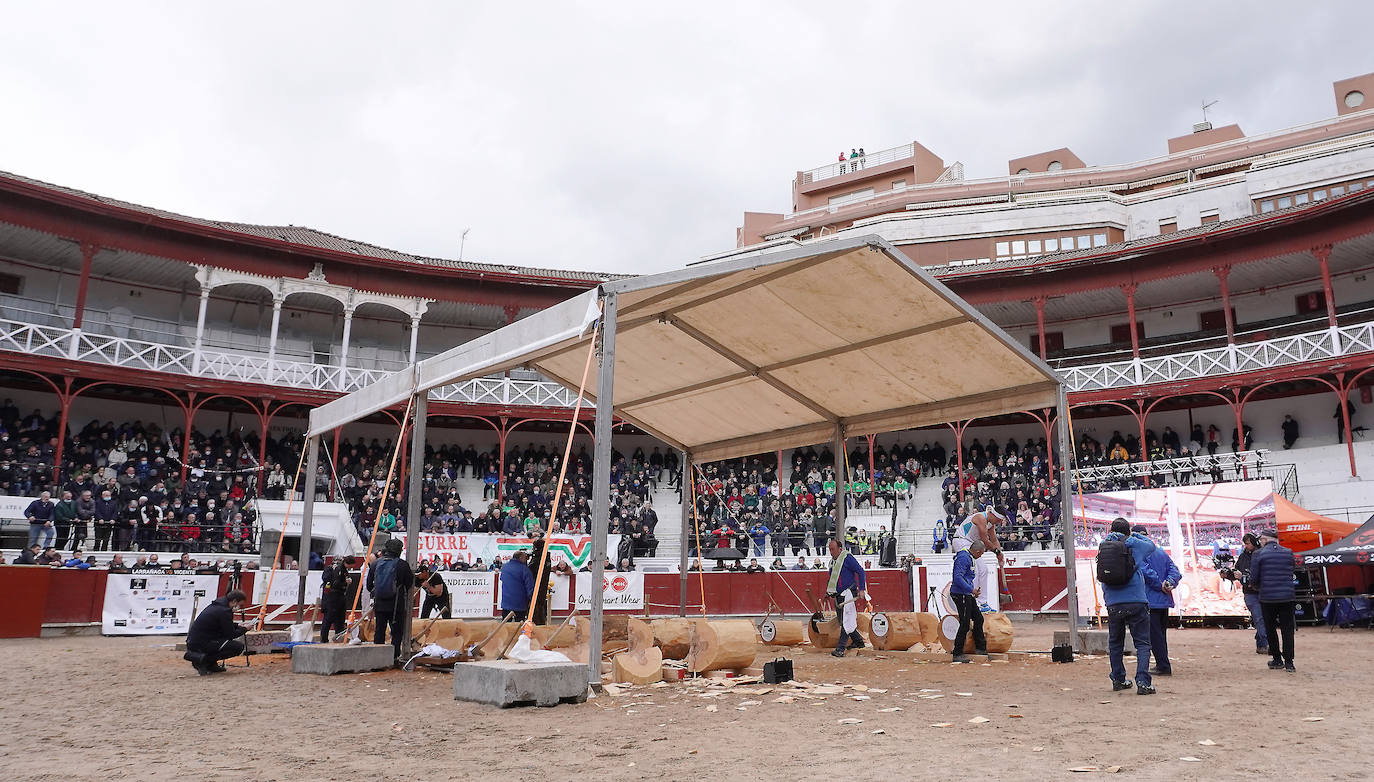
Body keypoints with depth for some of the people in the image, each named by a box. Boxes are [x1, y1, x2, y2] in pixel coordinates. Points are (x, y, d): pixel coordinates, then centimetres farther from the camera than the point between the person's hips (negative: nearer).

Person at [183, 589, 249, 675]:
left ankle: (211, 664, 13)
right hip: (200, 645, -10)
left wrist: (238, 626, 20)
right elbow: (230, 635, -11)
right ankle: (203, 659, -10)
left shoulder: (216, 605, 13)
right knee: (239, 646, -12)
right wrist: (244, 629, 4)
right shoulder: (224, 611, -16)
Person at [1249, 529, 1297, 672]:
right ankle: (1289, 662, 5)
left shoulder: (1259, 554, -6)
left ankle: (1277, 660, 16)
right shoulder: (1289, 553, 5)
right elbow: (1291, 574, 11)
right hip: (1287, 596, 2)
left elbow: (1254, 578, -5)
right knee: (1287, 629, 7)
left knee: (1271, 629, 11)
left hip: (1267, 597, -2)